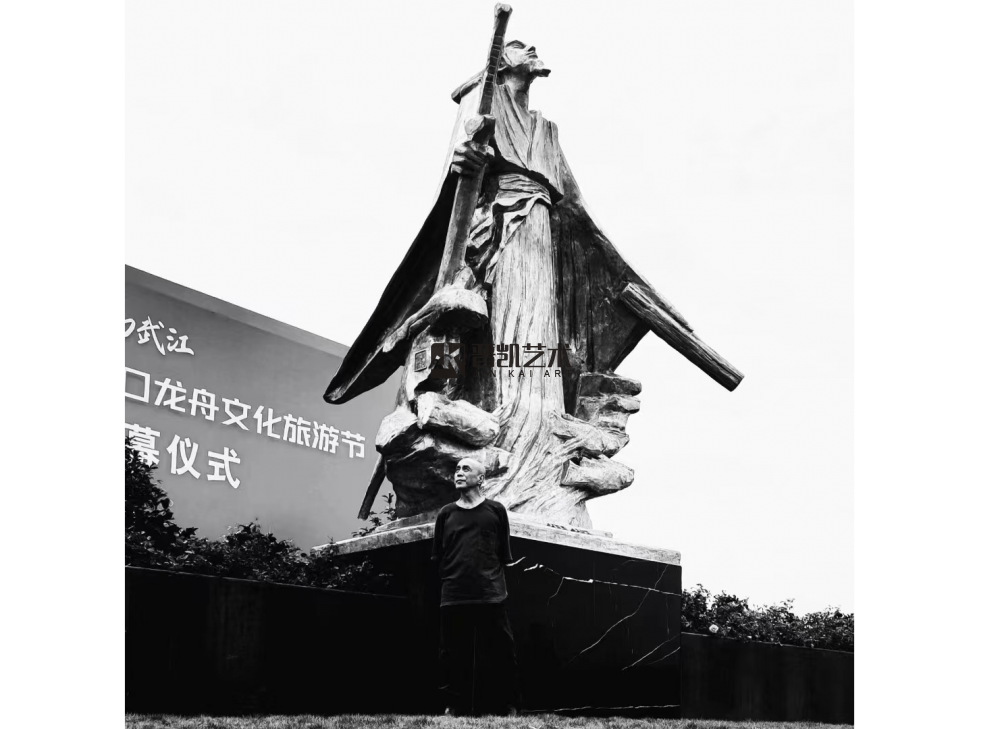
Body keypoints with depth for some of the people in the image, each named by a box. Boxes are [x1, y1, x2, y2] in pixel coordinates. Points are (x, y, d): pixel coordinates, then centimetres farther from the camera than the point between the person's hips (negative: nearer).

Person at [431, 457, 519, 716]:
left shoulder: (496, 510, 7)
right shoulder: (445, 514, 12)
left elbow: (504, 555, 11)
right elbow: (438, 558, 15)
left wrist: (489, 576, 6)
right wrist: (455, 575, 8)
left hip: (491, 596, -2)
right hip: (453, 597, 2)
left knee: (502, 651, -2)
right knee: (453, 654, 3)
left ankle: (508, 706, 8)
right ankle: (453, 706, 14)